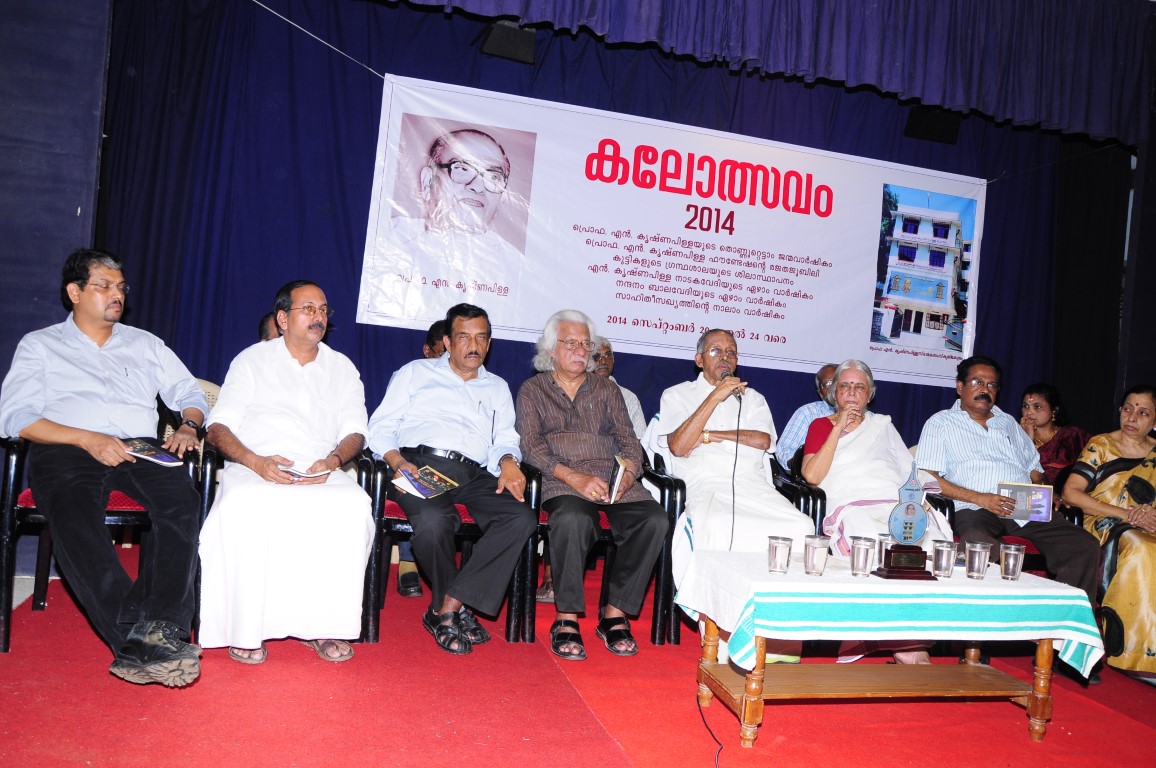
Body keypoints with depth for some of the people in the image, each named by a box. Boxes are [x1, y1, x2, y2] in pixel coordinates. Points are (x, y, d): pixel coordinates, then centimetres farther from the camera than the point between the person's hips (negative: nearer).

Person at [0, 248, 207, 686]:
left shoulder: (145, 344, 27)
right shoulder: (40, 345, 17)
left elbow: (190, 395, 24)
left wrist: (187, 426, 0)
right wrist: (88, 439, -12)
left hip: (139, 451, 2)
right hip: (66, 452, -2)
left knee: (181, 498, -33)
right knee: (72, 507, -38)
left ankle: (162, 630, -42)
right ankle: (135, 634, -44)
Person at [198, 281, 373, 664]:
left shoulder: (342, 367, 21)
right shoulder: (252, 360, 15)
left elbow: (355, 431, 12)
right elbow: (218, 427, 5)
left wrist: (333, 460, -11)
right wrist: (256, 462, -14)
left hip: (322, 473, 2)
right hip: (254, 469, -1)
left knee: (354, 506, -33)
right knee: (244, 507, -37)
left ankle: (323, 624, -24)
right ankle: (246, 628, -23)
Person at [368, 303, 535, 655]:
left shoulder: (497, 388, 30)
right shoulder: (416, 373, 21)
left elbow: (505, 440, 20)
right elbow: (380, 428, 12)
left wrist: (508, 462, -5)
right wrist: (398, 462, -9)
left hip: (474, 475, 3)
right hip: (421, 463, -3)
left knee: (522, 518, -27)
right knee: (433, 519, -37)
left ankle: (446, 610, -23)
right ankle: (458, 610, -8)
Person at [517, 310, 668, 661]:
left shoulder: (607, 389, 23)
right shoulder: (533, 389, 14)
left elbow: (628, 439, 14)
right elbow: (531, 445, 0)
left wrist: (627, 473, -10)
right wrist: (575, 478, -16)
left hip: (613, 480, 3)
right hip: (561, 482, -3)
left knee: (654, 520, -26)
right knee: (573, 519, -38)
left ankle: (615, 613, -16)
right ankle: (567, 618, -23)